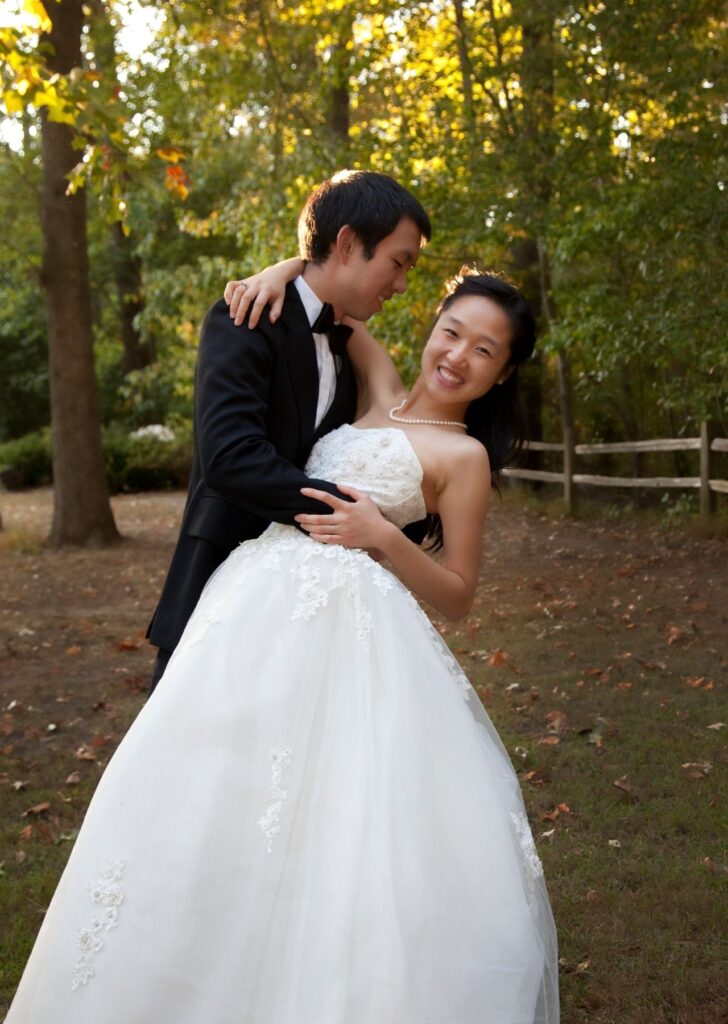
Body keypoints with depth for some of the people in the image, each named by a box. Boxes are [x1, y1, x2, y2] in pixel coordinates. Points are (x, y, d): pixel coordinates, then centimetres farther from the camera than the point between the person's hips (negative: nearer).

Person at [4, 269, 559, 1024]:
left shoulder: (464, 455, 3)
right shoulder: (381, 390, 18)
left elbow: (456, 596, 2)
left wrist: (381, 535, -11)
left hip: (343, 627, -6)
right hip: (261, 606, 6)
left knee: (342, 832, -11)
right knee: (216, 809, 5)